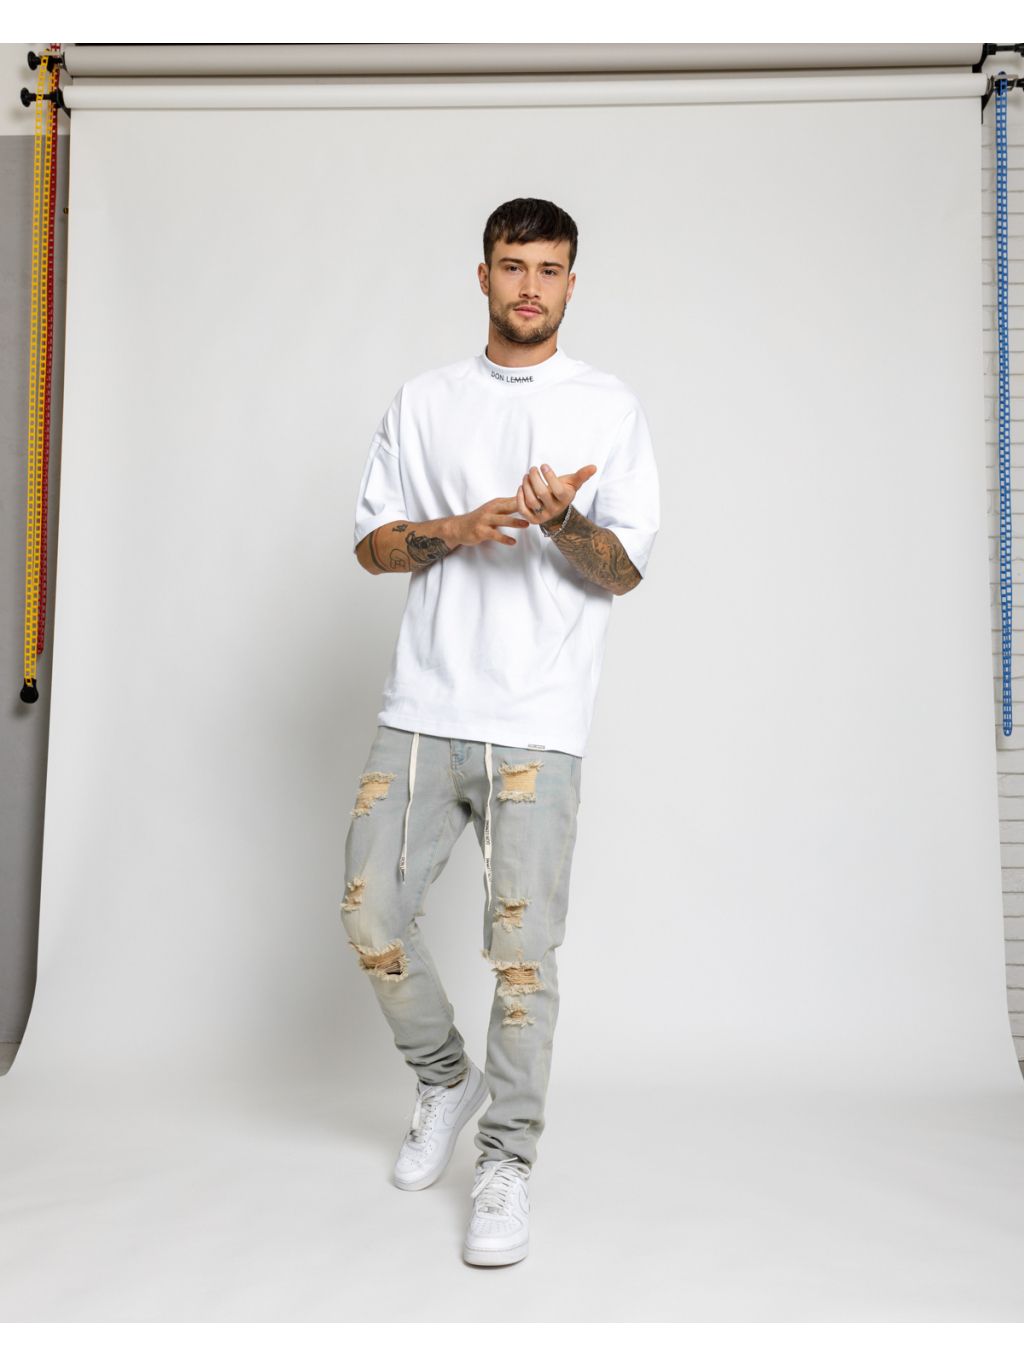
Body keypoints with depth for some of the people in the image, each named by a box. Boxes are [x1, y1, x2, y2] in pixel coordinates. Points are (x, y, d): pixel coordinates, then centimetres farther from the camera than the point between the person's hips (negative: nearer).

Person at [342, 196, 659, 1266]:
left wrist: (563, 520, -19)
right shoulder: (423, 401, 13)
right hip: (420, 709, 3)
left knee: (522, 947, -3)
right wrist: (457, 529, -9)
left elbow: (625, 571, 1)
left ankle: (506, 1166, 15)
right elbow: (370, 543, 10)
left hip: (537, 723, -3)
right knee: (372, 918, 4)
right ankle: (445, 1079, 31)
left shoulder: (609, 406, 6)